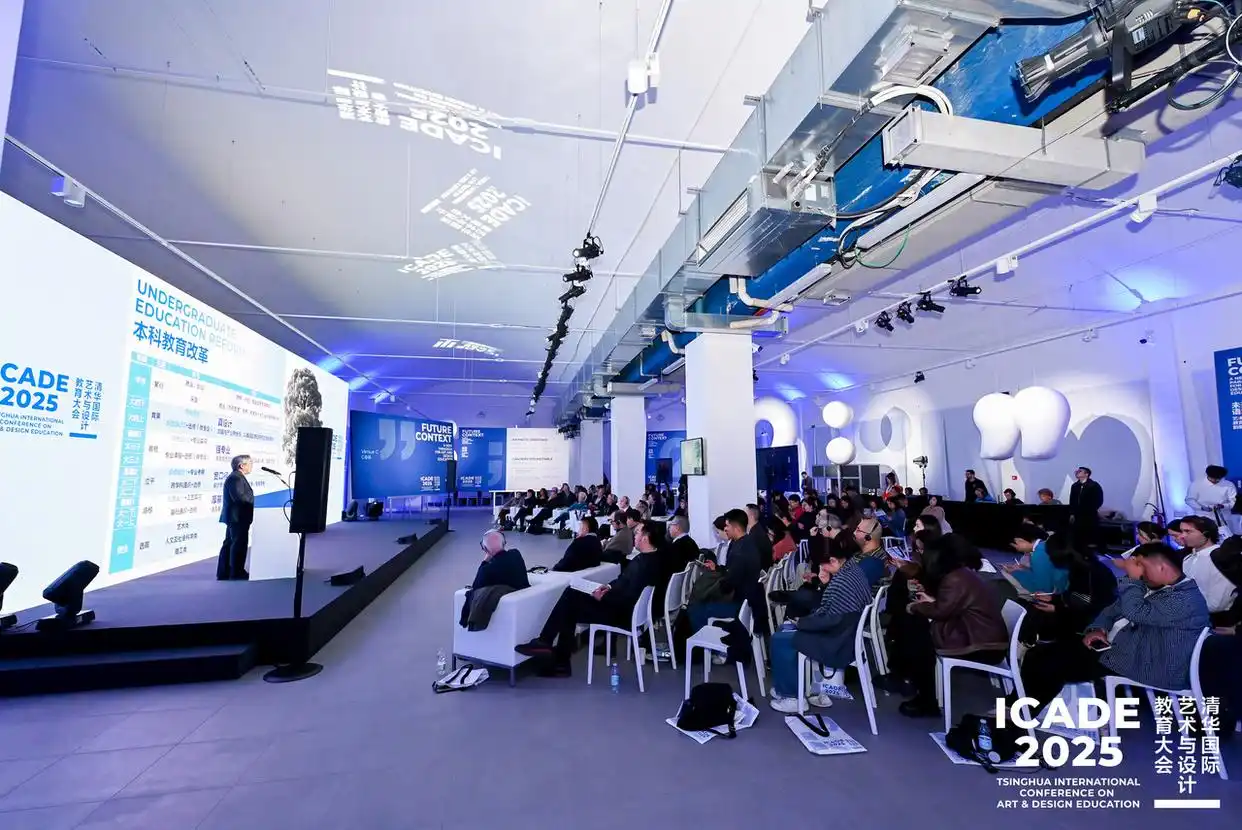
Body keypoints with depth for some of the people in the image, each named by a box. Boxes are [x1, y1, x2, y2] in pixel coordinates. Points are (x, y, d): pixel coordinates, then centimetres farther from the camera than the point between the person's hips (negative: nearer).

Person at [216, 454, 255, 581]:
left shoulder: (236, 477, 19)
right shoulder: (236, 478, -16)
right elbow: (239, 497, -25)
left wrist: (252, 499, 10)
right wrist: (256, 500, -13)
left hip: (234, 517, 11)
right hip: (238, 517, -11)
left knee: (230, 544, 13)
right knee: (239, 544, -5)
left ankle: (224, 573, 18)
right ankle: (237, 573, 0)